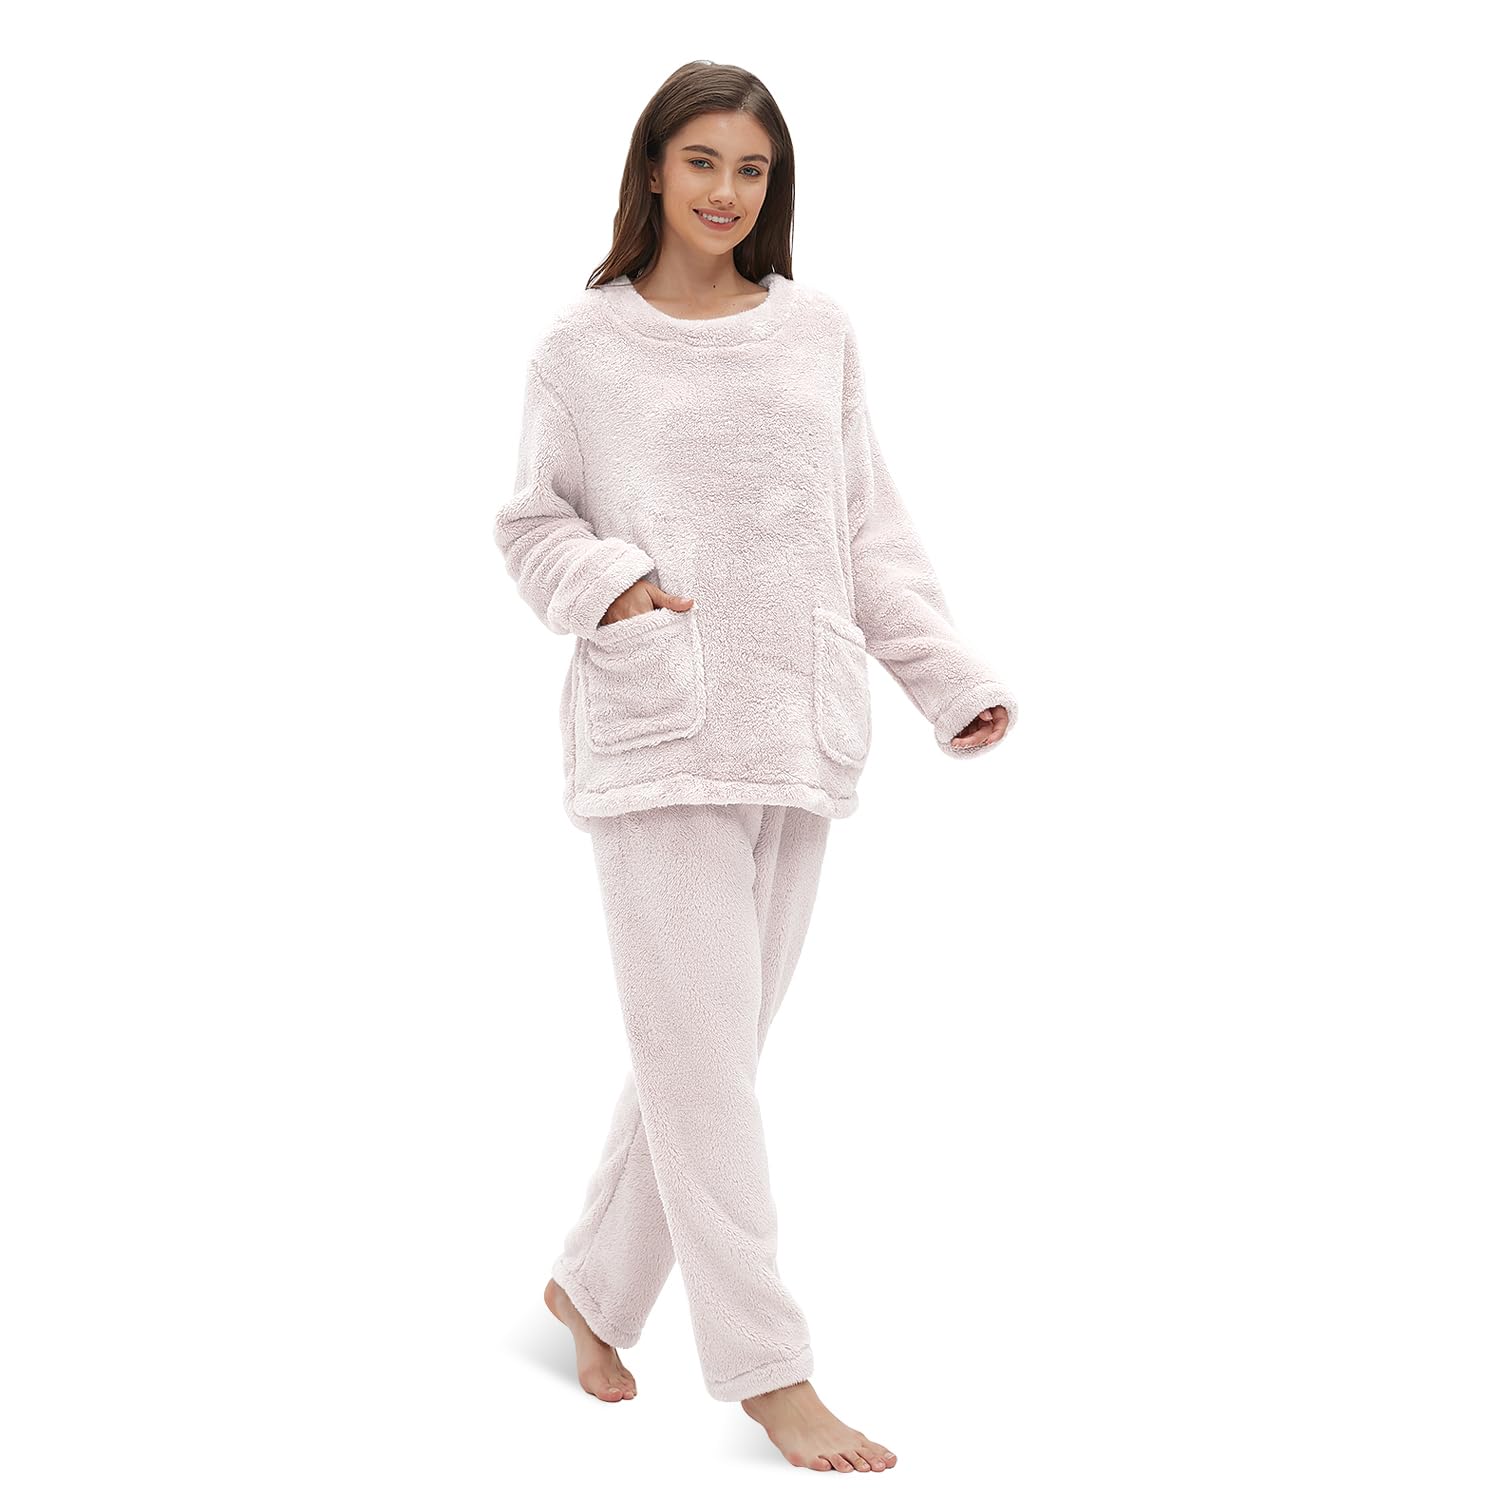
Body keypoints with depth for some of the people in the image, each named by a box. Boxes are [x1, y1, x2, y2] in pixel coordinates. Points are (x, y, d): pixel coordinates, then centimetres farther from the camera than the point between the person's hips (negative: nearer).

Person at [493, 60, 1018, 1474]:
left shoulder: (817, 328, 10)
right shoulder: (584, 343, 3)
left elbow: (870, 528, 12)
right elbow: (532, 523, 7)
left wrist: (950, 674, 4)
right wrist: (611, 582, -14)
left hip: (801, 726, 4)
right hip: (655, 726, -4)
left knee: (716, 1045, 9)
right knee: (700, 1042, -5)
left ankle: (595, 1284, 29)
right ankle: (769, 1369, 4)